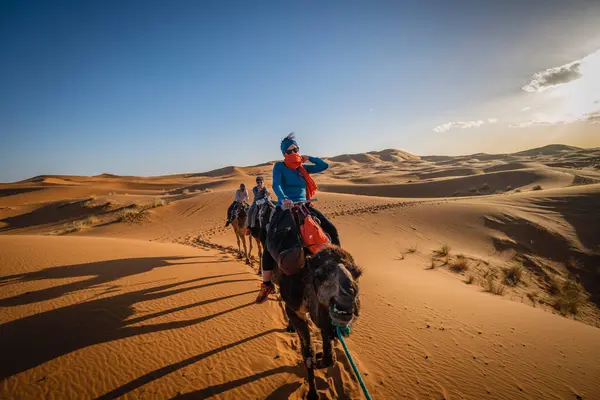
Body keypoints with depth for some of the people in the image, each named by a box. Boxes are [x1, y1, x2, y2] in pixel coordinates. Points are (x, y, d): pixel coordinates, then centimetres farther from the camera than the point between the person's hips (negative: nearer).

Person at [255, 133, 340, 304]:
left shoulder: (303, 168, 12)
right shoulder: (279, 166, -1)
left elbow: (324, 166, 14)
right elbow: (276, 185, -17)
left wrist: (307, 158, 6)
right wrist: (284, 199, -36)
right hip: (285, 207, -4)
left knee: (332, 231, -6)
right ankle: (266, 284, -1)